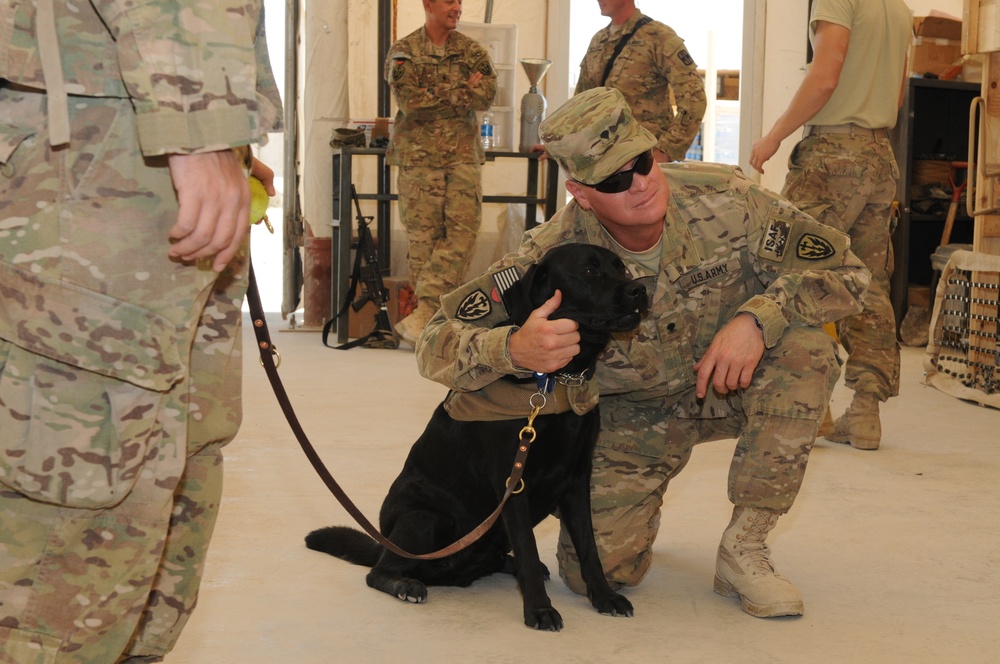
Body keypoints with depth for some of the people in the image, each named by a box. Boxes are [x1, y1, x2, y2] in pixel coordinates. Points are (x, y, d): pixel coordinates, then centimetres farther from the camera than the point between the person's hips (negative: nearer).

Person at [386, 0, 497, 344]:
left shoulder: (472, 52, 11)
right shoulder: (403, 52, 4)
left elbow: (487, 94, -4)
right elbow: (408, 100, -11)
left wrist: (436, 95, -11)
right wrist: (461, 91, -8)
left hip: (464, 154, 2)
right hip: (418, 156, -2)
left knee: (464, 228, -10)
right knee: (423, 235, -2)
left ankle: (424, 310, -11)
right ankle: (429, 310, 5)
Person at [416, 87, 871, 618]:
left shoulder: (722, 198, -23)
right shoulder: (555, 256, -26)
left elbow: (844, 270, -18)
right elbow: (437, 344, -25)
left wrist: (757, 317, -36)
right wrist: (514, 349, -48)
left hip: (725, 388, 1)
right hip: (630, 415, -1)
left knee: (804, 344, -30)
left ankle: (743, 547, -16)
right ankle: (640, 510, 25)